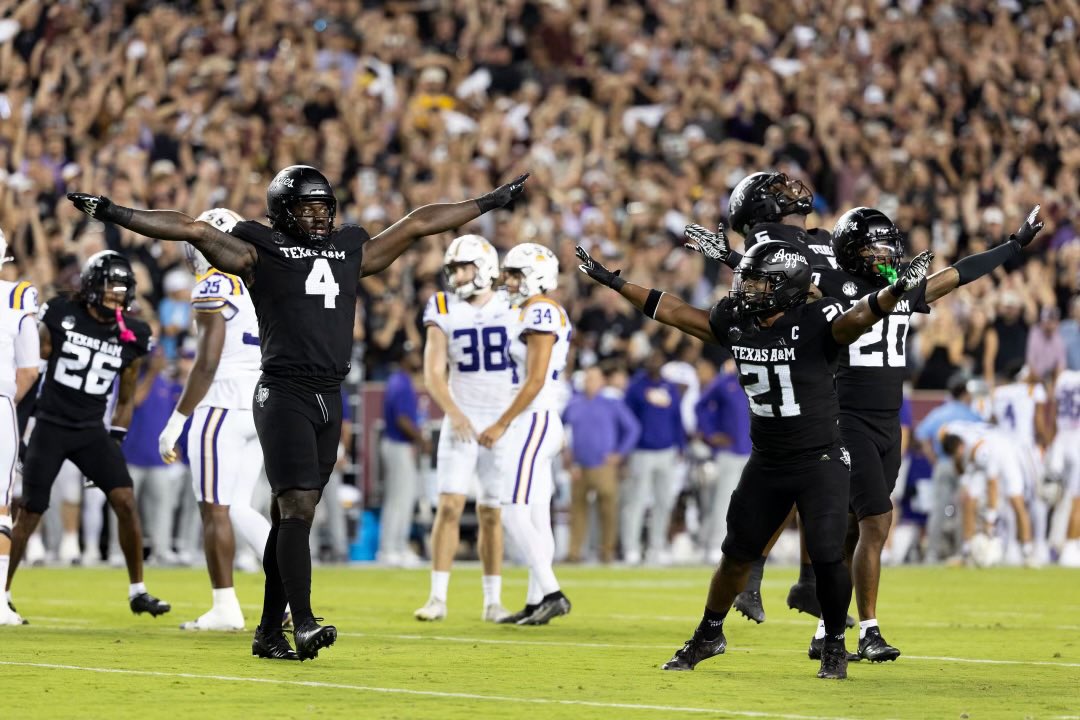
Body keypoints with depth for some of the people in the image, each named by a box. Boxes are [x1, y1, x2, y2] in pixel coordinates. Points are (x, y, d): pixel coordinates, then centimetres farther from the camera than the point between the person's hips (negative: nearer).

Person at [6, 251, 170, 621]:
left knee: (125, 502, -11)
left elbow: (125, 398, 12)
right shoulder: (60, 317, -6)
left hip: (91, 430, 3)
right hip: (50, 427, -2)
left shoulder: (131, 337, 2)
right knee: (29, 514, -3)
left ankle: (138, 591, 0)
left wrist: (116, 440, 5)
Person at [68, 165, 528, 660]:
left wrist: (490, 202, 29)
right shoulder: (260, 254, 2)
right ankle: (303, 625, -19)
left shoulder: (350, 253, 16)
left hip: (329, 397, 5)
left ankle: (269, 633, 12)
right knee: (297, 508, -14)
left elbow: (419, 224, 23)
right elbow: (195, 230, -5)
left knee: (291, 517, 8)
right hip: (284, 393, -5)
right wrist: (116, 215, -11)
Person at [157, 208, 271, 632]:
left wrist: (176, 422, -13)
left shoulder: (214, 287, -10)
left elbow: (207, 363, -16)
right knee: (236, 508, 14)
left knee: (216, 510, -2)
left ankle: (225, 608, -2)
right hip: (262, 410, 8)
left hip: (222, 408, -8)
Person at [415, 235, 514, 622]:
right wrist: (453, 412, -19)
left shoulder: (512, 309, 0)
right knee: (449, 505, -10)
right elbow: (433, 372, -5)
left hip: (503, 422, 0)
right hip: (462, 421, 0)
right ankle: (438, 597, -6)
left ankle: (493, 601, 11)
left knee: (492, 513, 4)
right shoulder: (444, 311, 0)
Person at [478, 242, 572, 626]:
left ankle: (552, 594, -13)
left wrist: (501, 425, -17)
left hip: (532, 423, -10)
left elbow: (535, 381, -20)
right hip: (541, 423, 10)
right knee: (536, 519, 9)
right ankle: (535, 602, 11)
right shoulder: (548, 315, 15)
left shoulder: (541, 315, -15)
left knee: (516, 516, -12)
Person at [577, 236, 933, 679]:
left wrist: (897, 291, -56)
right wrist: (613, 283, 13)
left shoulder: (814, 324, -18)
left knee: (826, 557, -12)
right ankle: (709, 635, 32)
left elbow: (857, 319, -36)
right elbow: (677, 313, 9)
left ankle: (834, 646, 9)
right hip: (767, 462, 6)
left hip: (820, 461, -6)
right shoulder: (736, 324, -1)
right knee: (737, 555, 13)